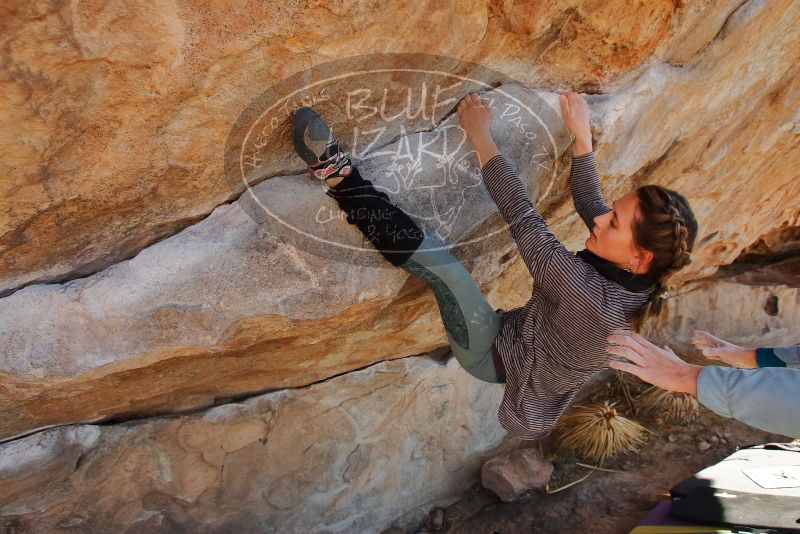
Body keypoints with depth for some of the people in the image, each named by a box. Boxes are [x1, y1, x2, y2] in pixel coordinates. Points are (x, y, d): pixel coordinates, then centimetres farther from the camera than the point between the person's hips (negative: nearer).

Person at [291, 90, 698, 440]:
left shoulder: (593, 299, -36)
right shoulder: (636, 280, -12)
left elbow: (523, 220, -33)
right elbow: (589, 203, 3)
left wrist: (480, 136, -25)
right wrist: (582, 134, 5)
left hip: (497, 356, -9)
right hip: (517, 334, 9)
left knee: (443, 267, -26)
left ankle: (339, 177, -22)